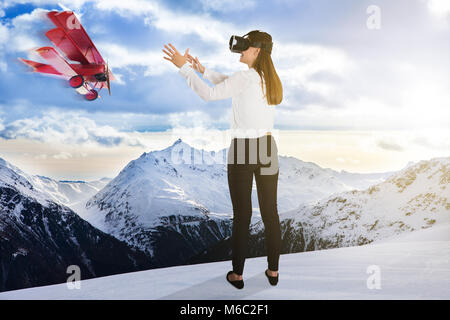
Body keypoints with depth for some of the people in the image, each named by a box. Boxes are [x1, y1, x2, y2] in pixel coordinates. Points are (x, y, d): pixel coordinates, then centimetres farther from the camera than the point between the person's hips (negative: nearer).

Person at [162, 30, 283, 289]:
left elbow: (209, 94, -15)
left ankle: (237, 274, 16)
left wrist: (184, 67, -8)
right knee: (271, 212, 11)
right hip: (268, 149, 7)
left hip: (243, 151, -7)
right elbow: (230, 83, 20)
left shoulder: (247, 77, -15)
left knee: (242, 215, 4)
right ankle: (273, 271, 21)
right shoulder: (270, 79, 9)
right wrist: (203, 70, 19)